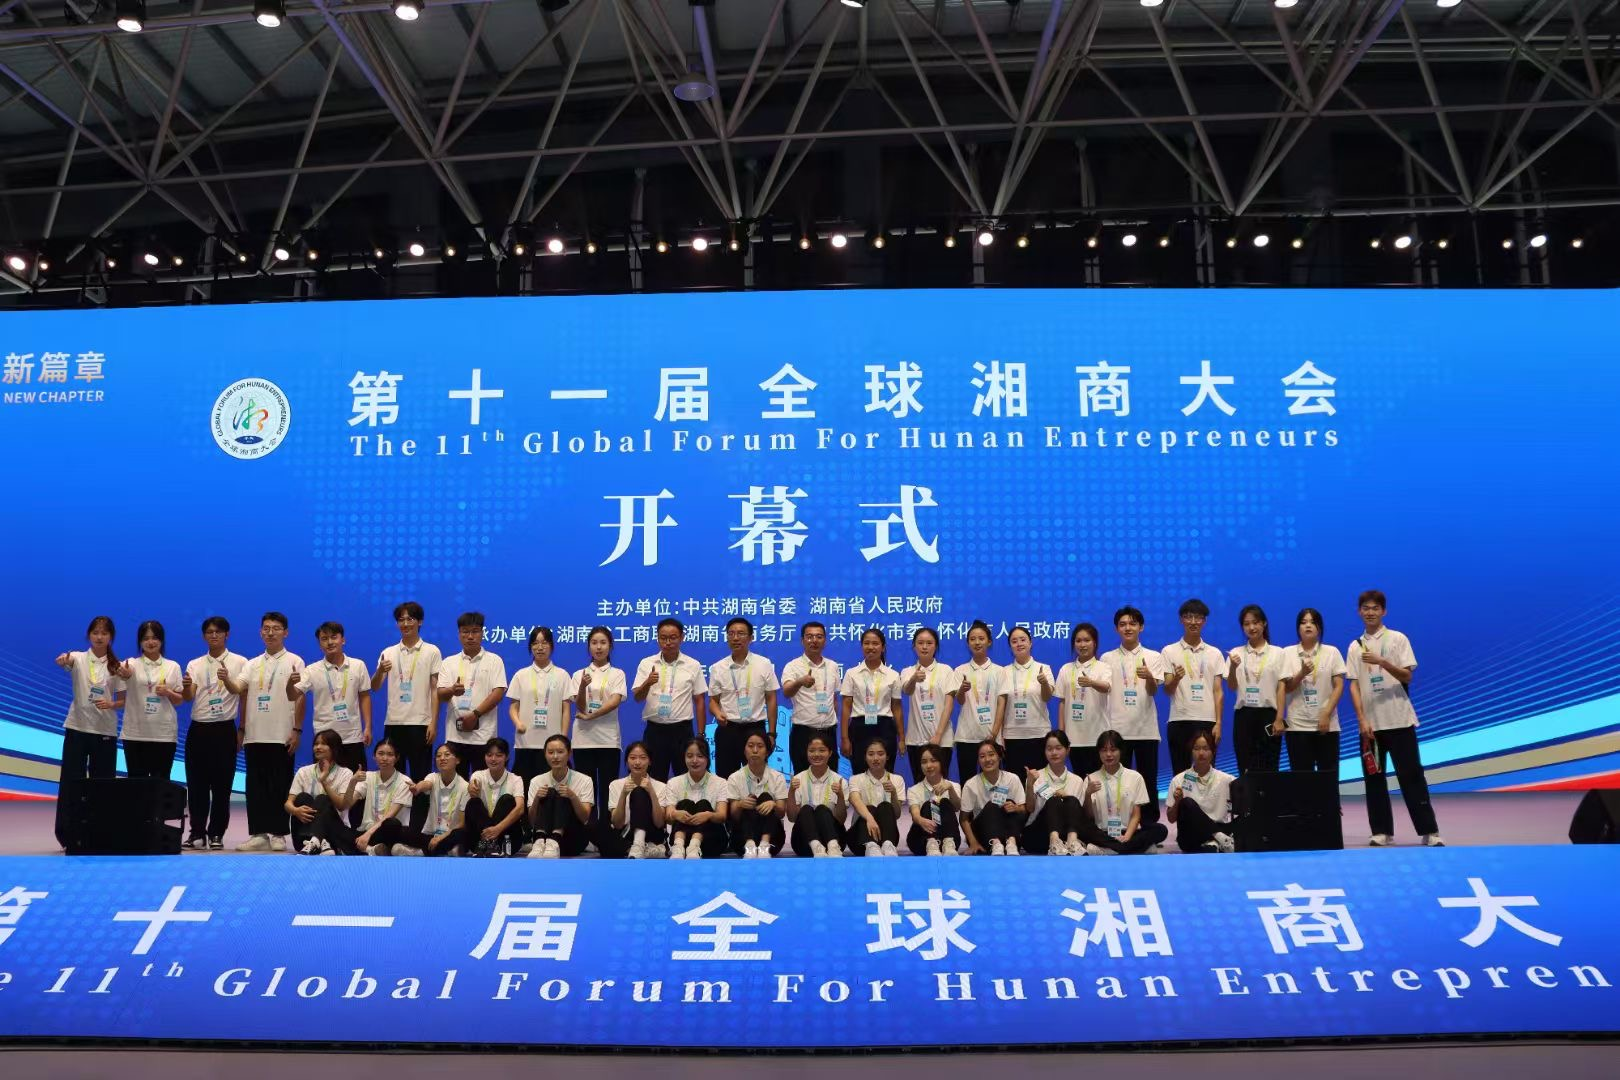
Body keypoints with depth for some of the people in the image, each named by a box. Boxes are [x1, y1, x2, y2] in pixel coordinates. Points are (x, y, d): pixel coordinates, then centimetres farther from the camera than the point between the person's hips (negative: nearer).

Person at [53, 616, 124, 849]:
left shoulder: (117, 666, 5)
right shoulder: (78, 658, 0)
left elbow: (122, 701, 7)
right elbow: (63, 662, -25)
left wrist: (111, 704, -15)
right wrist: (63, 660, -49)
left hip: (105, 731, 2)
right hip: (77, 728, -1)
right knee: (71, 781, -1)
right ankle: (66, 834, 7)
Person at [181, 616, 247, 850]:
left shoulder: (240, 662, 1)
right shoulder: (195, 665, 9)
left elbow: (245, 698, 2)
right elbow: (188, 697, -4)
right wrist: (186, 686, -27)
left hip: (224, 729, -3)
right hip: (198, 728, 3)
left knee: (222, 784, 1)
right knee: (196, 783, 4)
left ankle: (216, 834, 9)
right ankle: (197, 833, 12)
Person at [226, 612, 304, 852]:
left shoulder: (294, 661, 1)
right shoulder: (252, 664, 14)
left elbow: (301, 698, -4)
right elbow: (238, 690, 3)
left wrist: (297, 730, -9)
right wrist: (225, 679, -18)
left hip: (282, 736, -4)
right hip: (254, 736, 4)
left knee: (280, 786, -1)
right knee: (255, 786, 5)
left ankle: (278, 834, 6)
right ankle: (258, 833, 11)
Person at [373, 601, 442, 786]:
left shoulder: (432, 652, 2)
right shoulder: (388, 653, 10)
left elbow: (435, 690, 0)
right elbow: (375, 688, 5)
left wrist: (434, 723, -7)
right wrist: (380, 671, -17)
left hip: (420, 723, -3)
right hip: (393, 723, 3)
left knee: (421, 776, 0)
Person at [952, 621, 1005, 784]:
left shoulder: (999, 671, 6)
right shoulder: (961, 670, 6)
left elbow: (1001, 703, 1)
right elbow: (959, 701, -5)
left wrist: (995, 731, -10)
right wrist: (962, 690, -29)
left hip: (991, 735, 0)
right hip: (966, 735, 0)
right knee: (966, 781, 2)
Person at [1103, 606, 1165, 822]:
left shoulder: (1153, 657, 4)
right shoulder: (1108, 658, 8)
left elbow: (1152, 690, -10)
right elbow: (1104, 690, 6)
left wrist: (1149, 676, -32)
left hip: (1146, 729, -1)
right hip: (1117, 729, 1)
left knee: (1148, 780, 4)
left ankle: (1150, 824, 12)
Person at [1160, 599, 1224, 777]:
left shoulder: (1214, 653, 10)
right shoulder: (1169, 652, 5)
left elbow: (1218, 691, 7)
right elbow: (1167, 691, 1)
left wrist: (1218, 723, -2)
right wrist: (1176, 678, -22)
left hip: (1207, 721, 1)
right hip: (1179, 721, -1)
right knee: (1180, 774, 2)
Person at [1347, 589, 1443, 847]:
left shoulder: (1397, 639, 1)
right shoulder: (1355, 647, 8)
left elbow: (1407, 677, -5)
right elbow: (1354, 685, 4)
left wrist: (1381, 661, -22)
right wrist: (1362, 721, -6)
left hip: (1399, 719, -3)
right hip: (1370, 723, 3)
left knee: (1411, 776, -3)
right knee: (1374, 777, 4)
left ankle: (1429, 831, 2)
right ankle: (1382, 831, 10)